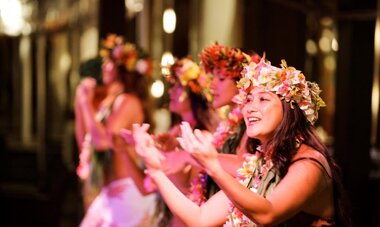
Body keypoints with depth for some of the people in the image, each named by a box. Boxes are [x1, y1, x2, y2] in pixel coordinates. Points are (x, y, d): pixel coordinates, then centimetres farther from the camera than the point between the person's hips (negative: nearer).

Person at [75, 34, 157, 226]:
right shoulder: (109, 102, 12)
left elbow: (102, 140, -23)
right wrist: (81, 103, 12)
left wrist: (87, 103, -13)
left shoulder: (128, 102, -14)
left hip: (126, 191, -9)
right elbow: (86, 143, 17)